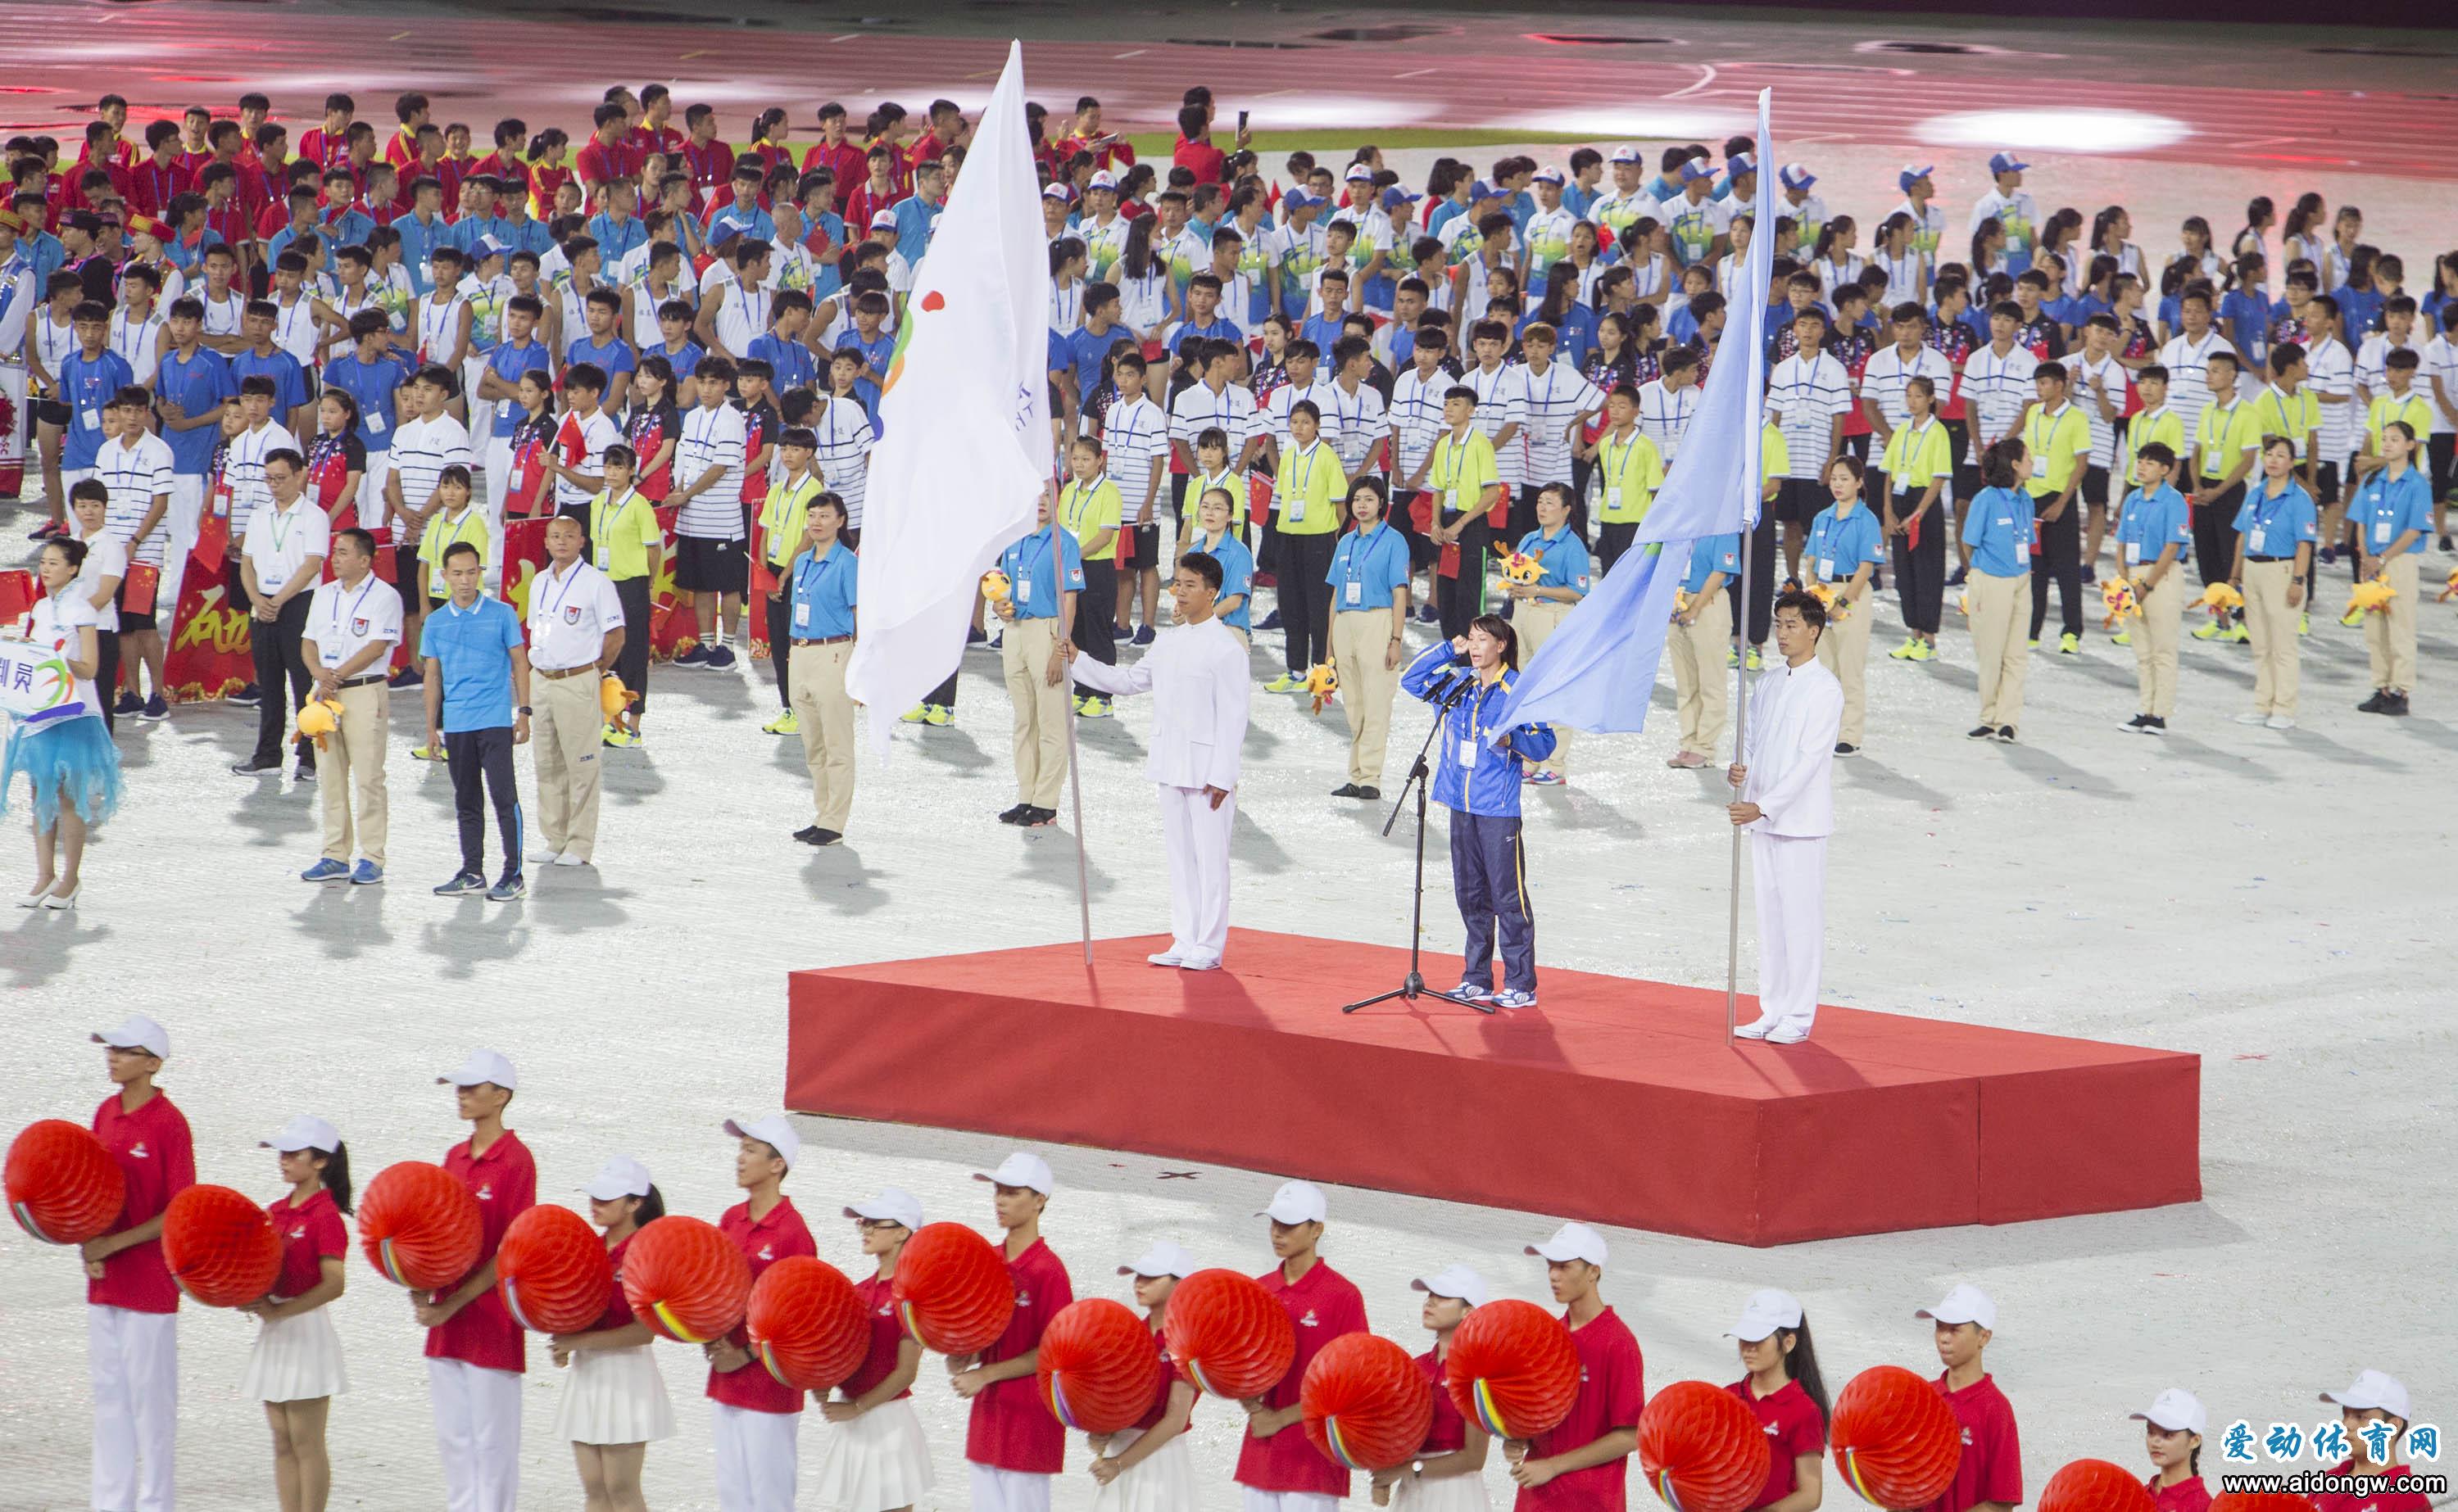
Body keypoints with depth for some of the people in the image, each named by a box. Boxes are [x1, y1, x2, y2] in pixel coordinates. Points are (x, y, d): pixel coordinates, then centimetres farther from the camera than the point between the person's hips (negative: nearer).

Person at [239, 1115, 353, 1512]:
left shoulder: (326, 1217, -13)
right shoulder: (274, 1211, 10)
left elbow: (334, 1285, -21)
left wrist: (278, 1312, -20)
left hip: (309, 1331, -8)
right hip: (275, 1335, 8)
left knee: (307, 1443, -4)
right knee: (283, 1443, 10)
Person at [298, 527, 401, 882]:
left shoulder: (384, 597, -5)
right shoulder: (324, 595, 15)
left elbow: (377, 647, -13)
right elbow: (308, 641, 13)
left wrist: (337, 675, -15)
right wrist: (318, 672, -8)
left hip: (364, 692, -6)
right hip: (327, 693, 6)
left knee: (368, 778, -6)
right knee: (331, 776, 7)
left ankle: (372, 859, -3)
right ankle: (335, 857, 11)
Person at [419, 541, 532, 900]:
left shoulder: (501, 614, -1)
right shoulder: (435, 623, 9)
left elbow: (519, 663, 4)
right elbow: (433, 676, 14)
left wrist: (524, 713, -2)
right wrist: (432, 727, 12)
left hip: (495, 721, -4)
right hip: (456, 723, 4)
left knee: (504, 796, -8)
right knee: (466, 801, 11)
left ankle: (514, 875, -4)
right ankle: (472, 873, 19)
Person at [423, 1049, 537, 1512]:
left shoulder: (516, 1160, -10)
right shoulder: (455, 1158, 12)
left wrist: (453, 1304, -16)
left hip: (492, 1324, -7)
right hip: (447, 1324, 7)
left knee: (492, 1442, -2)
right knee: (453, 1438, 11)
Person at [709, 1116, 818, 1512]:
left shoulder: (791, 1232, -14)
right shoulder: (731, 1220, 8)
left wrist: (746, 1355, -13)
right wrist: (711, 1337, -1)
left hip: (768, 1386, -8)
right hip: (725, 1383, 8)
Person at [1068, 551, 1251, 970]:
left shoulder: (1227, 648, -10)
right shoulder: (1167, 642, 13)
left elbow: (1233, 716, -12)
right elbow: (1129, 681, 23)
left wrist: (1221, 776, -16)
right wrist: (1078, 661, 13)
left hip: (1208, 770, -7)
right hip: (1170, 765, 7)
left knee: (1209, 855, -3)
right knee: (1179, 853, 11)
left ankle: (1209, 947, 2)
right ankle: (1183, 941, 17)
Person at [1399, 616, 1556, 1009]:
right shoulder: (1459, 685, 9)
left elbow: (1544, 743, -7)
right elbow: (1411, 680, 18)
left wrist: (1512, 739, -25)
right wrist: (1447, 651, 7)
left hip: (1498, 807, -6)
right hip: (1462, 805, 6)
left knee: (1507, 895, -5)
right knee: (1470, 895, 12)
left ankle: (1521, 984, -1)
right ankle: (1476, 979, 20)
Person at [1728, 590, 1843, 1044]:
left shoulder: (1825, 689, -11)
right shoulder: (1767, 682, 12)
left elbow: (1809, 760, -17)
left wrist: (1764, 806, -22)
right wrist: (1739, 772, -7)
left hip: (1800, 819, -7)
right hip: (1760, 817, 7)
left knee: (1800, 916, -3)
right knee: (1769, 914, 11)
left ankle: (1799, 1017, 2)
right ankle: (1773, 1010, 18)